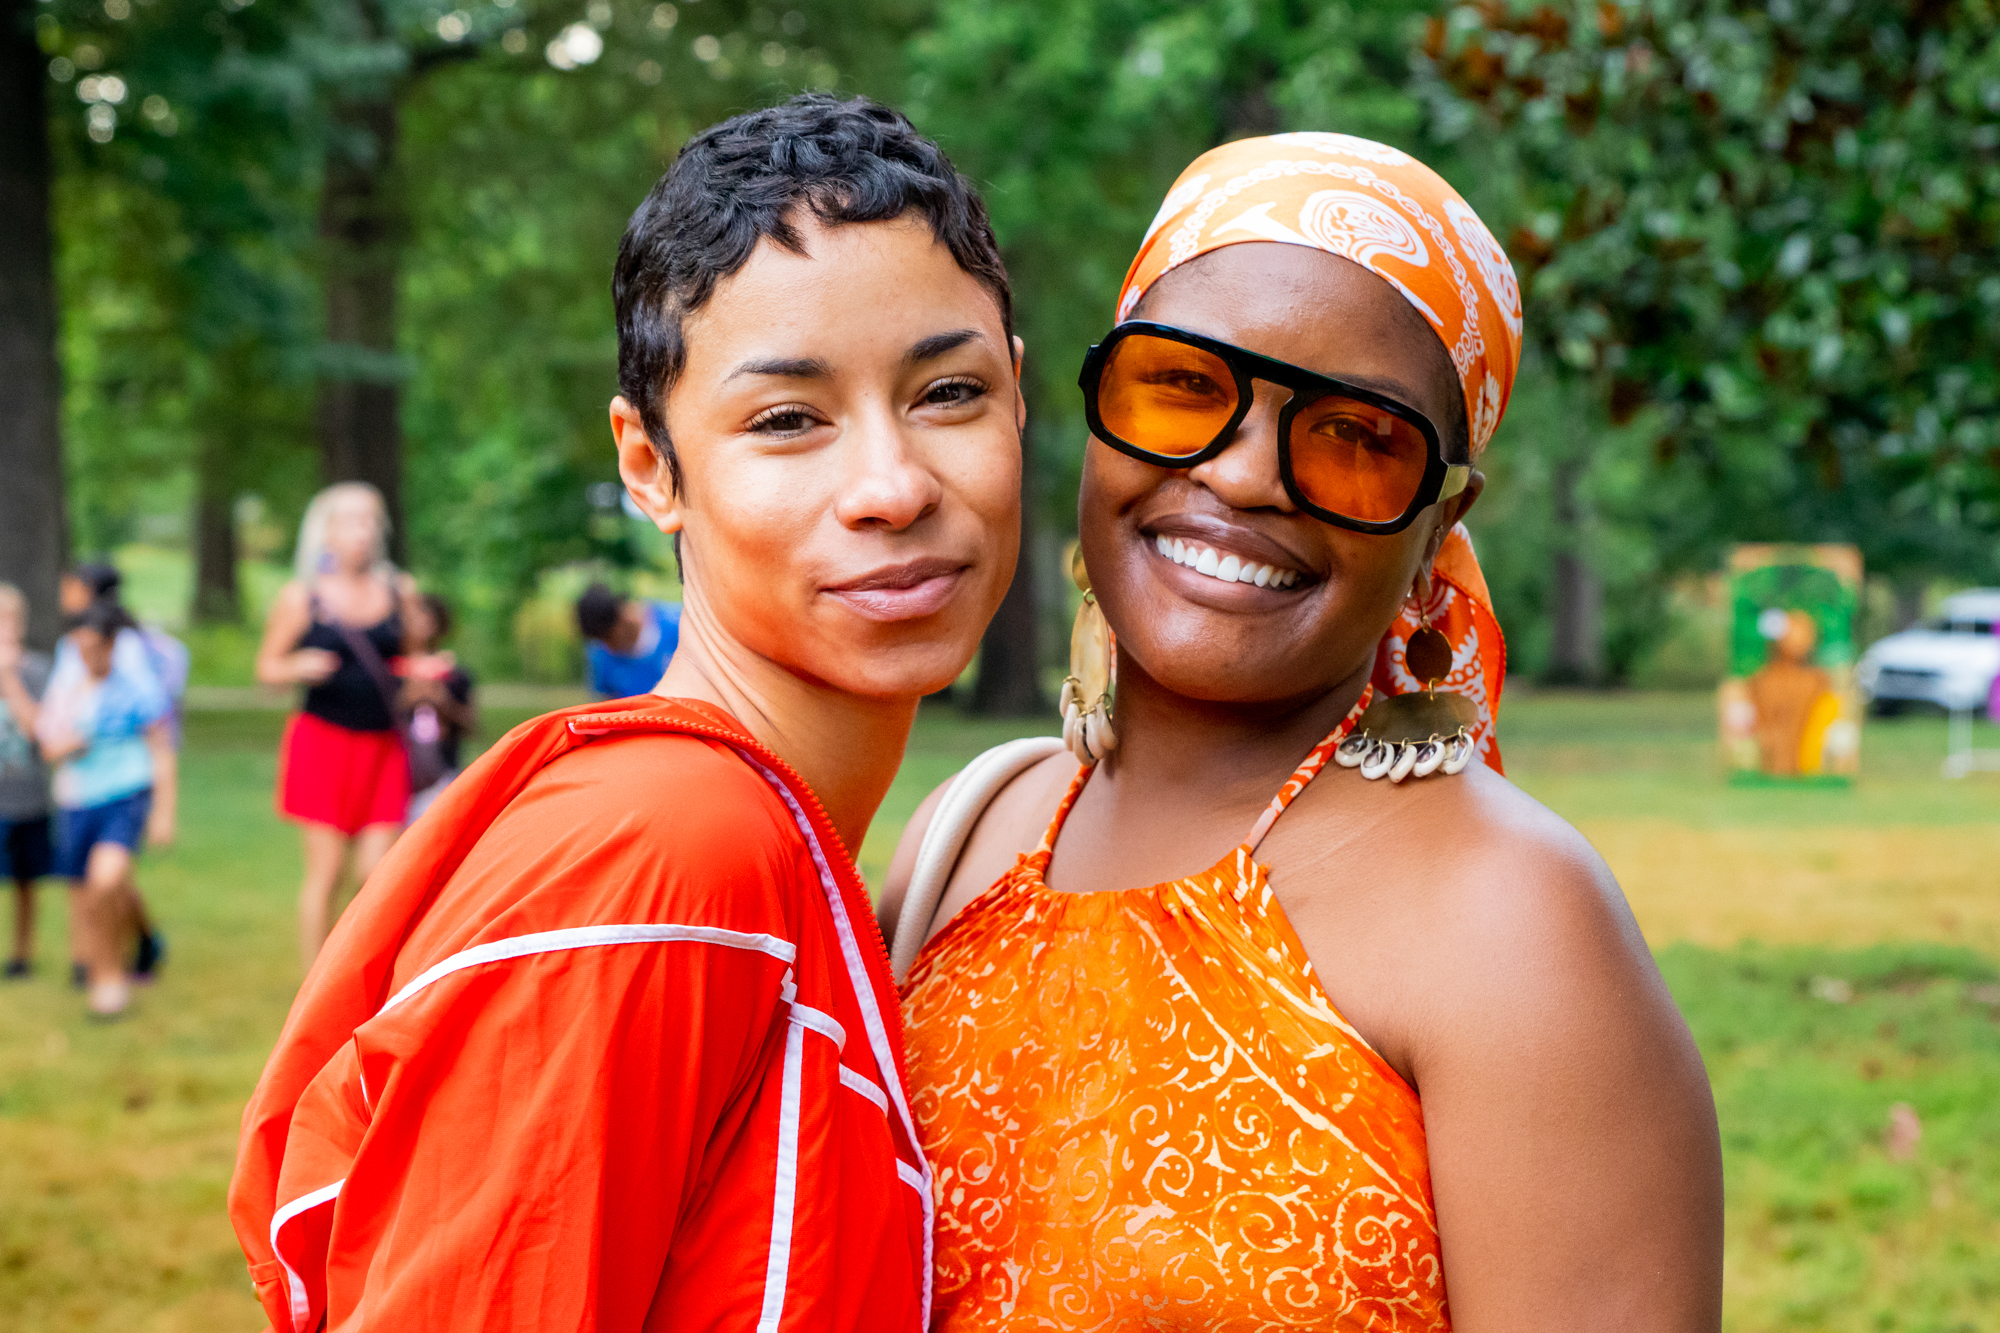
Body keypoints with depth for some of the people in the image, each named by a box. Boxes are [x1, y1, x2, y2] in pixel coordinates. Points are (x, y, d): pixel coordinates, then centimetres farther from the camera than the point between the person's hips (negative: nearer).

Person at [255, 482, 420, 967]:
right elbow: (267, 666, 5)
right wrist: (301, 666, -16)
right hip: (323, 741, -3)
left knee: (378, 873, -3)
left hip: (383, 745, 3)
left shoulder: (399, 590, 9)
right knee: (326, 872, -2)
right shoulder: (300, 597, 0)